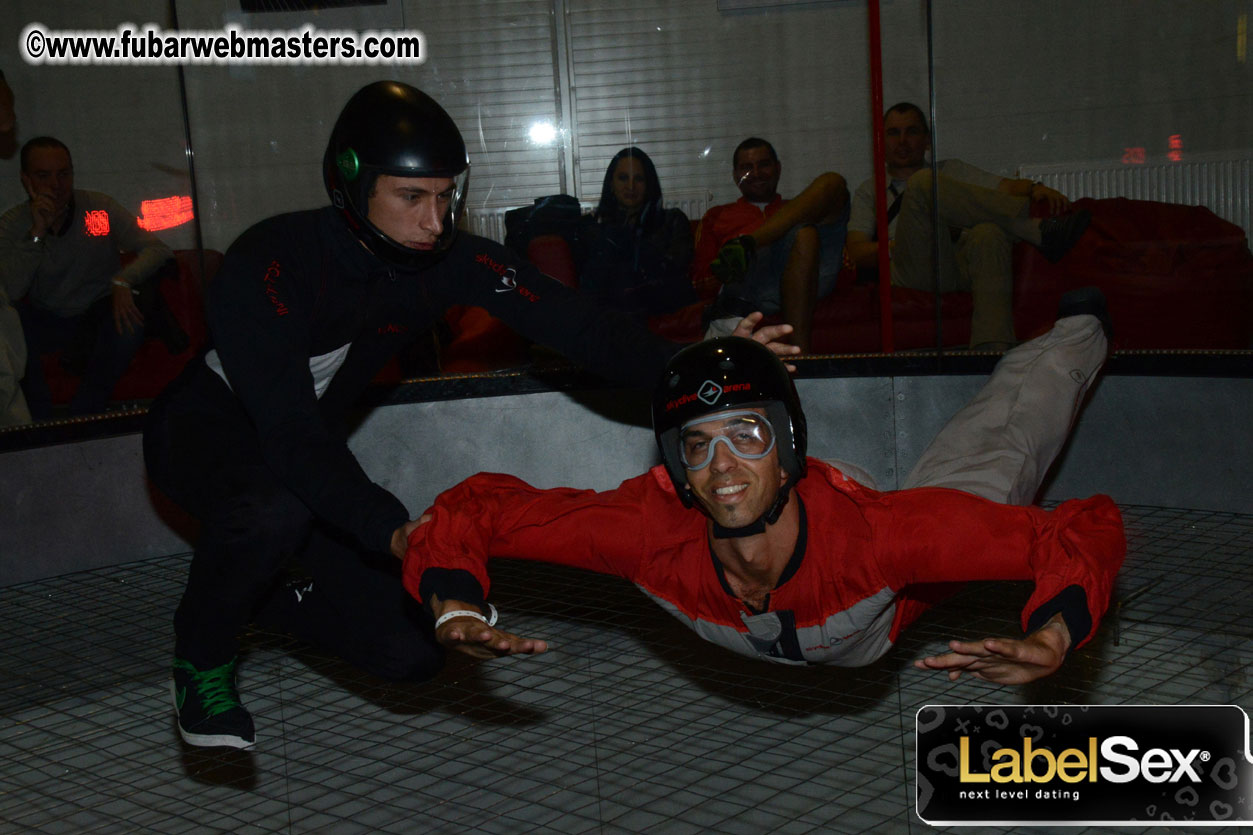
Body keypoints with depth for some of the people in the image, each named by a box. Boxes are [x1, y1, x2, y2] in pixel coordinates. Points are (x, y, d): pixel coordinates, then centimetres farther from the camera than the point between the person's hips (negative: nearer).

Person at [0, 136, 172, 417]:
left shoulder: (99, 208, -11)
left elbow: (158, 249, -19)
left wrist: (123, 281, -38)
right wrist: (36, 233, -30)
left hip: (99, 314, 0)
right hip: (48, 323, 0)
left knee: (130, 318, -33)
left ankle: (82, 414, -16)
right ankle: (41, 418, -15)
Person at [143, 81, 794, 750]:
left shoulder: (448, 261, -18)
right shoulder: (268, 265, -33)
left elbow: (565, 321, -24)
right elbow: (290, 434, -41)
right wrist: (392, 532, -56)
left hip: (310, 451, 5)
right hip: (207, 428, -5)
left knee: (411, 651, -6)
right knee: (273, 508, -43)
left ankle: (254, 587, 21)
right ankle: (202, 658, -11)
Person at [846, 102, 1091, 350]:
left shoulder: (952, 170, 33)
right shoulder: (869, 191, 29)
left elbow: (1008, 186, 17)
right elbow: (857, 252, 13)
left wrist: (1035, 188, -7)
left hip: (962, 266, 2)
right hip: (914, 269, -2)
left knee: (989, 234, -36)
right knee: (924, 182, -25)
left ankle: (991, 351, -53)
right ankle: (1039, 230, -30)